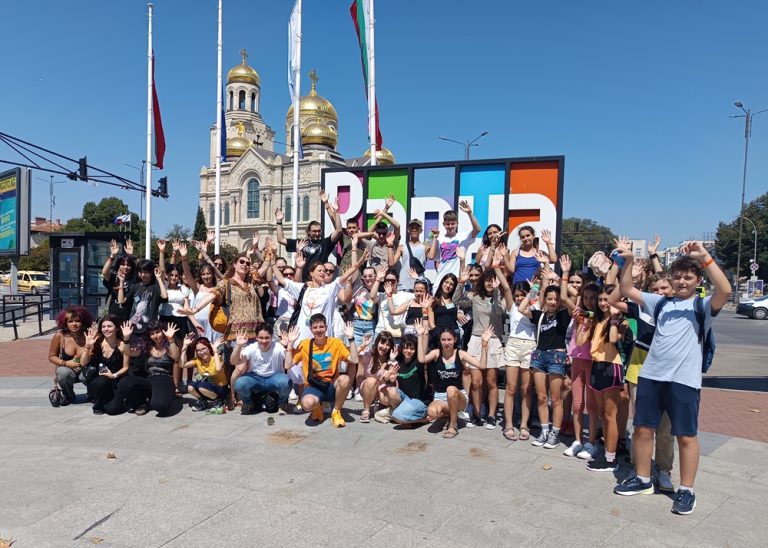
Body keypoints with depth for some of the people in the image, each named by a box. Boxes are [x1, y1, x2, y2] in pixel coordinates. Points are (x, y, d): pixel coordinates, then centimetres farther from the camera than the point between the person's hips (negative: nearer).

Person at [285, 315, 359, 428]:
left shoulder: (336, 342, -1)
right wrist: (290, 343, -8)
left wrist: (351, 338, -16)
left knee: (345, 379, -33)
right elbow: (288, 365, -4)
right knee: (307, 403, -35)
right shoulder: (305, 344, 1)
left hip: (332, 386, 1)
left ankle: (336, 411, -6)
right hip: (313, 387, -1)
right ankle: (317, 408, 6)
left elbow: (354, 360, -11)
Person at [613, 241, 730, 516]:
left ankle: (686, 490, 20)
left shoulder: (703, 305, 1)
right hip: (650, 375, 4)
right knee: (643, 429, 10)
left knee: (686, 436, 5)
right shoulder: (661, 303, 13)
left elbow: (725, 290, -20)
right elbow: (627, 290, 13)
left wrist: (705, 257, -25)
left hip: (684, 380, -4)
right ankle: (642, 479, 26)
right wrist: (629, 262, 0)